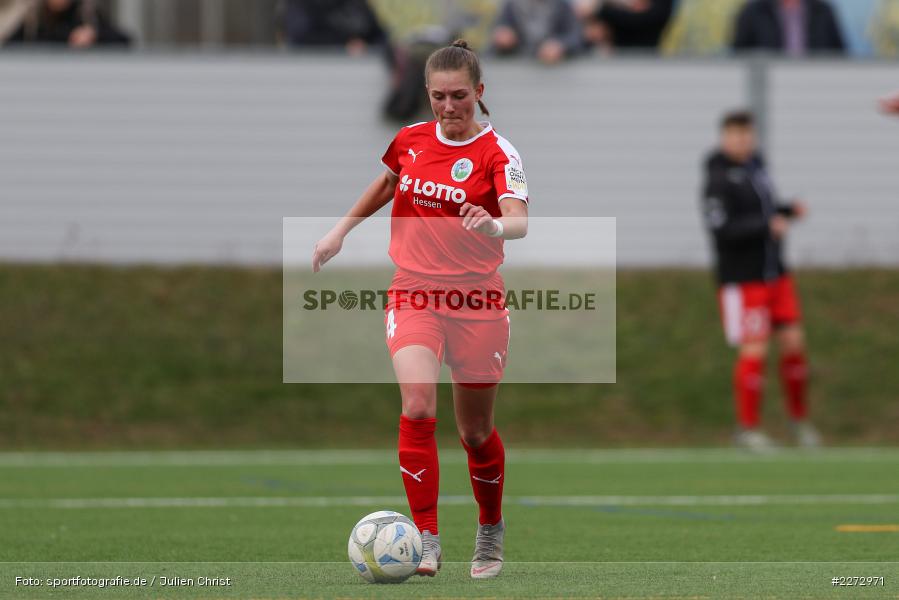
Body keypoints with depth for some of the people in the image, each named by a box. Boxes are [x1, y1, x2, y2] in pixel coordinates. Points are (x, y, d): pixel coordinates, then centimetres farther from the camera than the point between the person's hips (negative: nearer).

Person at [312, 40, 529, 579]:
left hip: (478, 300, -2)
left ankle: (491, 530, 36)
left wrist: (496, 226, -46)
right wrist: (341, 231, 27)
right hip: (414, 292, 2)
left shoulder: (496, 152, -9)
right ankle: (427, 540, -19)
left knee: (476, 430, 9)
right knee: (418, 406, -22)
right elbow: (386, 185, 27)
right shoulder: (410, 139, 4)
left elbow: (520, 220, -24)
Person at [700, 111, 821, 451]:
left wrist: (790, 211, 2)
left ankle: (799, 419, 18)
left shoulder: (755, 167, 9)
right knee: (754, 350, -6)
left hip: (774, 274, 7)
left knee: (794, 342, 4)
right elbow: (721, 230, -22)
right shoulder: (719, 180, -14)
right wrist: (767, 225, -25)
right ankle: (748, 428, 4)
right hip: (742, 279, -7)